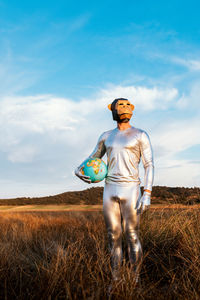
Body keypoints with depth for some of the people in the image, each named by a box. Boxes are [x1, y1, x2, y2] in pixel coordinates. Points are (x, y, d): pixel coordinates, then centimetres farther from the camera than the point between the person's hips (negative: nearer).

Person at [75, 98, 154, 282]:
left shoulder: (141, 135, 0)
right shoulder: (106, 136, 14)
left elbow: (149, 166, -4)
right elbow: (93, 159, 23)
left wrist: (147, 194, -13)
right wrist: (79, 170, 0)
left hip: (130, 190, -4)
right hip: (110, 191, 4)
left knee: (131, 235, 0)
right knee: (113, 236, 7)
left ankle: (136, 281, 14)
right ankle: (115, 281, 18)